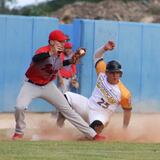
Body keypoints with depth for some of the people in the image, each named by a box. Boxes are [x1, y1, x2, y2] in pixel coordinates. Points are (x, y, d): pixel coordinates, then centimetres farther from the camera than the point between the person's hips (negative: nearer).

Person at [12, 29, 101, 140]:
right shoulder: (44, 51, -29)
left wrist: (70, 61, -1)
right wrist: (51, 53, -70)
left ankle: (92, 134, 5)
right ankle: (19, 132, 0)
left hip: (48, 86, 5)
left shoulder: (59, 53, -7)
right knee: (20, 107, -28)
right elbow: (35, 59, -54)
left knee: (67, 109, 4)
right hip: (32, 85, -5)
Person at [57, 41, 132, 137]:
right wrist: (105, 48, -14)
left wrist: (124, 130, -3)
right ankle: (59, 126, -4)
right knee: (67, 97, -15)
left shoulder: (124, 93, -19)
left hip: (101, 115, -5)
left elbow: (127, 110, -7)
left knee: (97, 124, -43)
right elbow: (97, 56, 7)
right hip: (88, 105, 5)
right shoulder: (102, 74, -7)